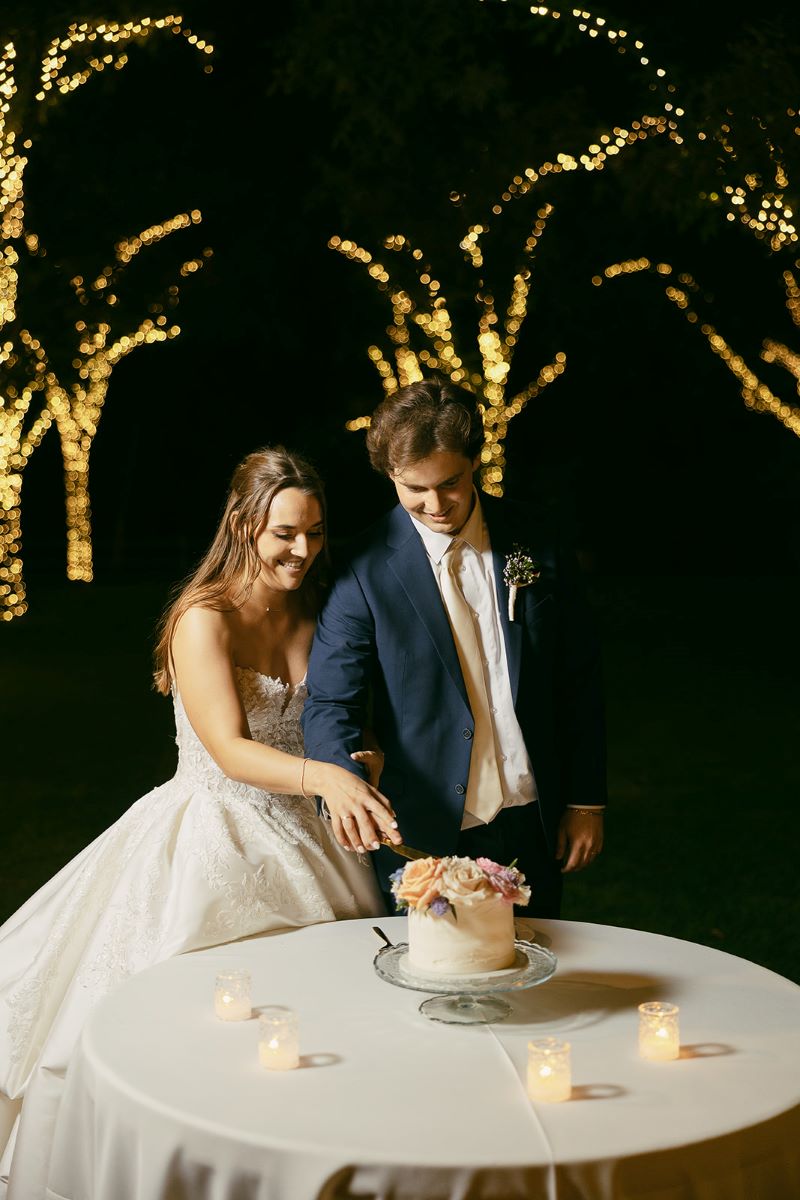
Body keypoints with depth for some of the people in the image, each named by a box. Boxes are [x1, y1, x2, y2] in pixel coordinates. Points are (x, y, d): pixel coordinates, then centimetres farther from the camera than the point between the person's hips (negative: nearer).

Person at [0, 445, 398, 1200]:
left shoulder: (316, 619, 6)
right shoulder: (204, 619, -13)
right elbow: (231, 750, -21)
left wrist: (364, 760, -9)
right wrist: (325, 776, -37)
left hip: (297, 840, 5)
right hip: (209, 844, -5)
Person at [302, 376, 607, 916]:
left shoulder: (539, 541, -1)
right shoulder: (367, 568, -10)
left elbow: (581, 680, 5)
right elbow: (330, 702, -12)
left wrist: (588, 801, 5)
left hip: (536, 825, 3)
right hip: (427, 834, -2)